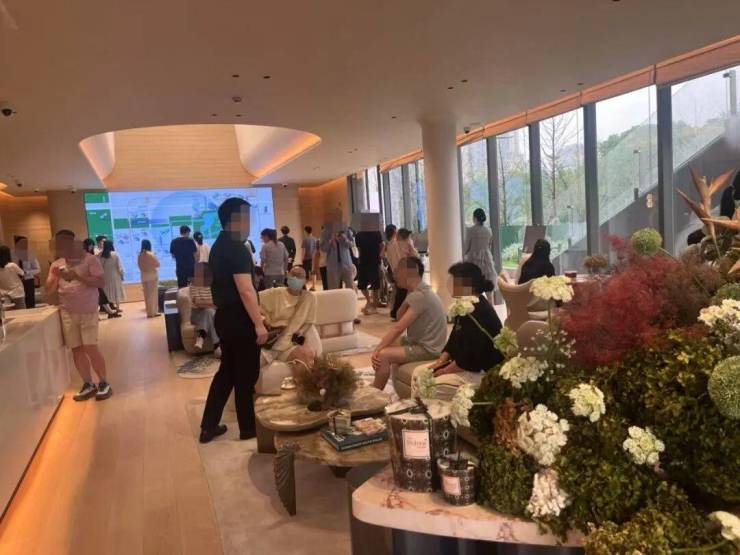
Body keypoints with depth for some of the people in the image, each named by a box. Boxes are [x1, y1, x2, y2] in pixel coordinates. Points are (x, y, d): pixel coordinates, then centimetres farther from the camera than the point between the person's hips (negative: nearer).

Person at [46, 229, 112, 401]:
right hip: (67, 313, 5)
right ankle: (88, 384, 14)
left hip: (88, 312, -4)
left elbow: (100, 282, -12)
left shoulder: (90, 260, -4)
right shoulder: (56, 265, 11)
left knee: (91, 348, -9)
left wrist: (77, 276, -20)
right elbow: (50, 290, 11)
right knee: (76, 350, 4)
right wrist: (55, 276, -8)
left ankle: (104, 383, 4)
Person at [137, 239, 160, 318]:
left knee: (146, 294, 9)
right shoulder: (151, 254, -15)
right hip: (152, 275, -5)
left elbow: (139, 266, 5)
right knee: (153, 293, 1)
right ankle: (154, 312, 1)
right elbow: (157, 264, -7)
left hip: (144, 276, 5)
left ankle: (149, 312, 14)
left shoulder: (140, 255, -1)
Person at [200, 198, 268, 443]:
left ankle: (209, 426, 22)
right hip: (239, 320, -9)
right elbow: (245, 290, -24)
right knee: (246, 375, 4)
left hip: (225, 317, 9)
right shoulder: (236, 248, -18)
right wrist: (259, 323, -22)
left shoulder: (219, 246, 12)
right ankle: (248, 429, 18)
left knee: (227, 371, 17)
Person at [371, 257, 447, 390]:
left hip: (427, 348, -10)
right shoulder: (418, 292, 8)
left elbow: (399, 328, -24)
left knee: (382, 355, -21)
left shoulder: (421, 295, -22)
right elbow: (399, 317, 10)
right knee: (384, 347, 14)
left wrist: (378, 349, -20)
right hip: (419, 342, 10)